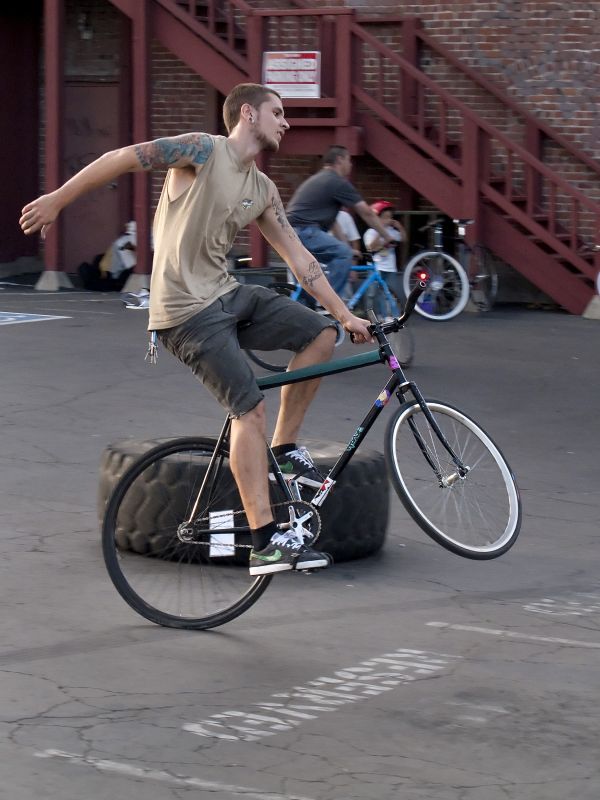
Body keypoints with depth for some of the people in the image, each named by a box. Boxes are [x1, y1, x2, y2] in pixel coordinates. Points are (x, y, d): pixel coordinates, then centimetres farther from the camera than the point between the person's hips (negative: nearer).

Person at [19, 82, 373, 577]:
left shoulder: (262, 190, 14)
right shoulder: (203, 151, -10)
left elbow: (298, 257, 15)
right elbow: (122, 160, -10)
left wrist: (345, 314, 10)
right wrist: (58, 200, -12)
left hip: (228, 295, 8)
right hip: (188, 311, -8)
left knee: (320, 334, 4)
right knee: (250, 409, -15)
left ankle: (285, 448, 16)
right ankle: (265, 543, -16)